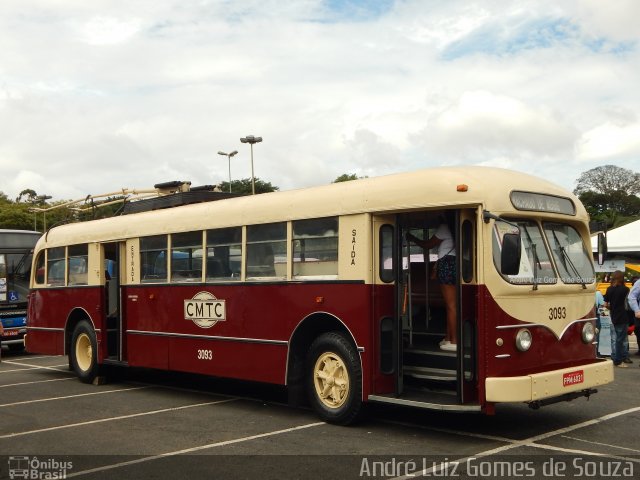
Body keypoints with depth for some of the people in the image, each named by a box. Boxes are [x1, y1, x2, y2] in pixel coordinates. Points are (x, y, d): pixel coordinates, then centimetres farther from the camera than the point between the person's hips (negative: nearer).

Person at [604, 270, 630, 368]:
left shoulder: (609, 289, 2)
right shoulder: (625, 289, -10)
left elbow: (606, 304, 3)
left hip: (613, 317, 4)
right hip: (623, 318, -4)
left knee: (614, 339, 12)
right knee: (622, 340, 2)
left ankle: (614, 359, 16)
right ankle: (619, 361, 2)